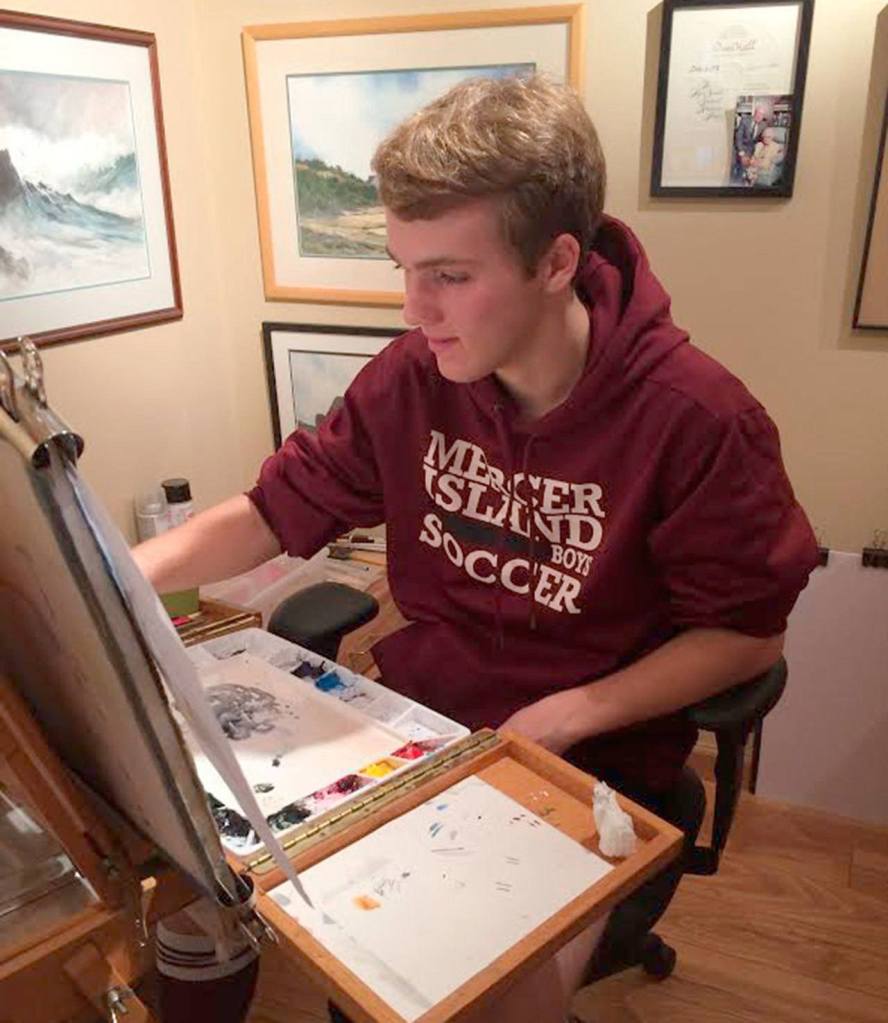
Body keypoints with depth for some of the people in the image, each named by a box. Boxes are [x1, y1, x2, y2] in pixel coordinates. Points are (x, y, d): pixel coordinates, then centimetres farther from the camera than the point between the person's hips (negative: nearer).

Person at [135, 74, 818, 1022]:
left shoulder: (698, 419, -20)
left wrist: (570, 715, -19)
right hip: (411, 711, 4)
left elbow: (748, 631, -9)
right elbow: (278, 509, 0)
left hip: (590, 760, -3)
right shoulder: (411, 377, -8)